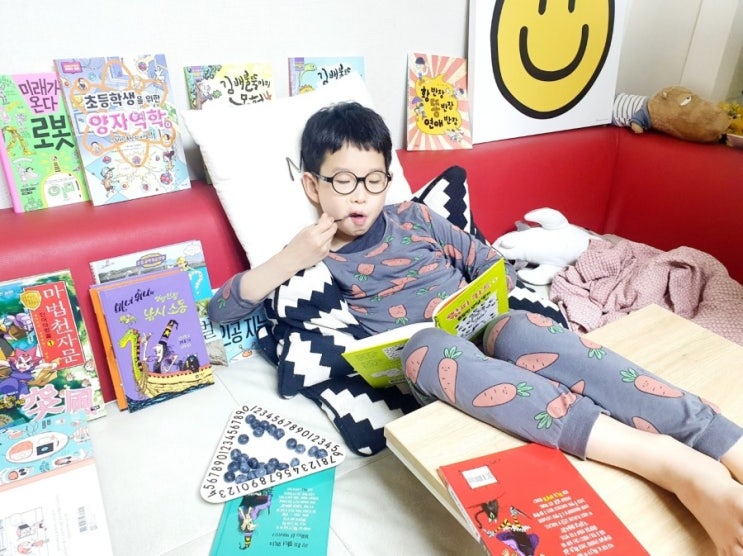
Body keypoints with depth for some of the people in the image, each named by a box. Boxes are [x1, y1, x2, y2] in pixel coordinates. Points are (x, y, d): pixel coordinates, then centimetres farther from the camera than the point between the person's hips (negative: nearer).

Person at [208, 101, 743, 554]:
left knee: (522, 329, -33)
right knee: (431, 344, -37)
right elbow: (220, 310, 9)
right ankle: (673, 465, -50)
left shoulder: (413, 218, 17)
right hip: (427, 368, -2)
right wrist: (288, 260, -5)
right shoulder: (312, 258, 12)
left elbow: (489, 262, 21)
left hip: (484, 334, 3)